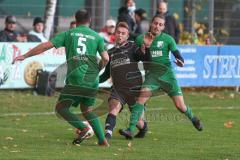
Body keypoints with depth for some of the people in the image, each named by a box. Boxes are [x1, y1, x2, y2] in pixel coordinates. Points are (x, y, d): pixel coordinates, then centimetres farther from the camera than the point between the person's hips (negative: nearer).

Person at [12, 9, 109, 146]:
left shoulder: (69, 34, 7)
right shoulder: (96, 36, 10)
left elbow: (46, 45, 2)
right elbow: (106, 58, 1)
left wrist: (25, 56, 9)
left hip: (75, 80, -3)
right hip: (93, 81, 3)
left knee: (61, 108, 7)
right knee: (87, 109, 20)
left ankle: (83, 128, -14)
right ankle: (103, 139, 10)